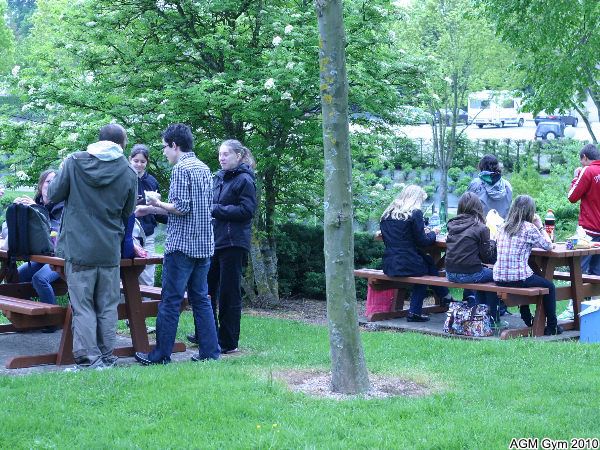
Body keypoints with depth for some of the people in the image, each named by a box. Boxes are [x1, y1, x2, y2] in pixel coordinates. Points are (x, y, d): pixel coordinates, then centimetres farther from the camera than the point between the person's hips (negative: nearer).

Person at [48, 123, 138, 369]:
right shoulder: (128, 173, -2)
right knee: (107, 307, 11)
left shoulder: (74, 162, -5)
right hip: (110, 250, 1)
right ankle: (106, 356, 15)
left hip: (78, 247, -1)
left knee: (82, 307, 3)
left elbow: (53, 194, 2)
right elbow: (127, 213, 8)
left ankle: (88, 358, 0)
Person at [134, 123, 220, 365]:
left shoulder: (181, 169, -12)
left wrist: (158, 204, -2)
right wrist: (155, 209, 18)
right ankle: (210, 352, 10)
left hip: (182, 245, -8)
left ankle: (160, 355, 3)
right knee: (201, 298, 11)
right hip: (204, 244, 8)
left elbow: (182, 208, -19)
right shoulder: (204, 168, 14)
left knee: (170, 300, -2)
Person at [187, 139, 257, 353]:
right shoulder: (217, 178, 15)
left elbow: (246, 210, -15)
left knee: (229, 293, -2)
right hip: (213, 241, 8)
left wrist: (216, 209, -15)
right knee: (207, 289, 12)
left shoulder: (244, 180, -7)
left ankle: (229, 342, 5)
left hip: (233, 244, -8)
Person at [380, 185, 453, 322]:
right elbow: (422, 241, -7)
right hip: (408, 265, -6)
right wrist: (433, 233, 14)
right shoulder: (415, 213, -7)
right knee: (428, 263, 22)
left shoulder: (387, 213, 11)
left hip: (389, 265, 6)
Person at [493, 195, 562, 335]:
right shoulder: (529, 228, -11)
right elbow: (548, 246, -2)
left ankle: (528, 322, 45)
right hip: (518, 278, -6)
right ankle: (552, 326, 23)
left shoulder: (503, 227, 7)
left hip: (499, 279, 6)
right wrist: (540, 226, 8)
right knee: (549, 286, 19)